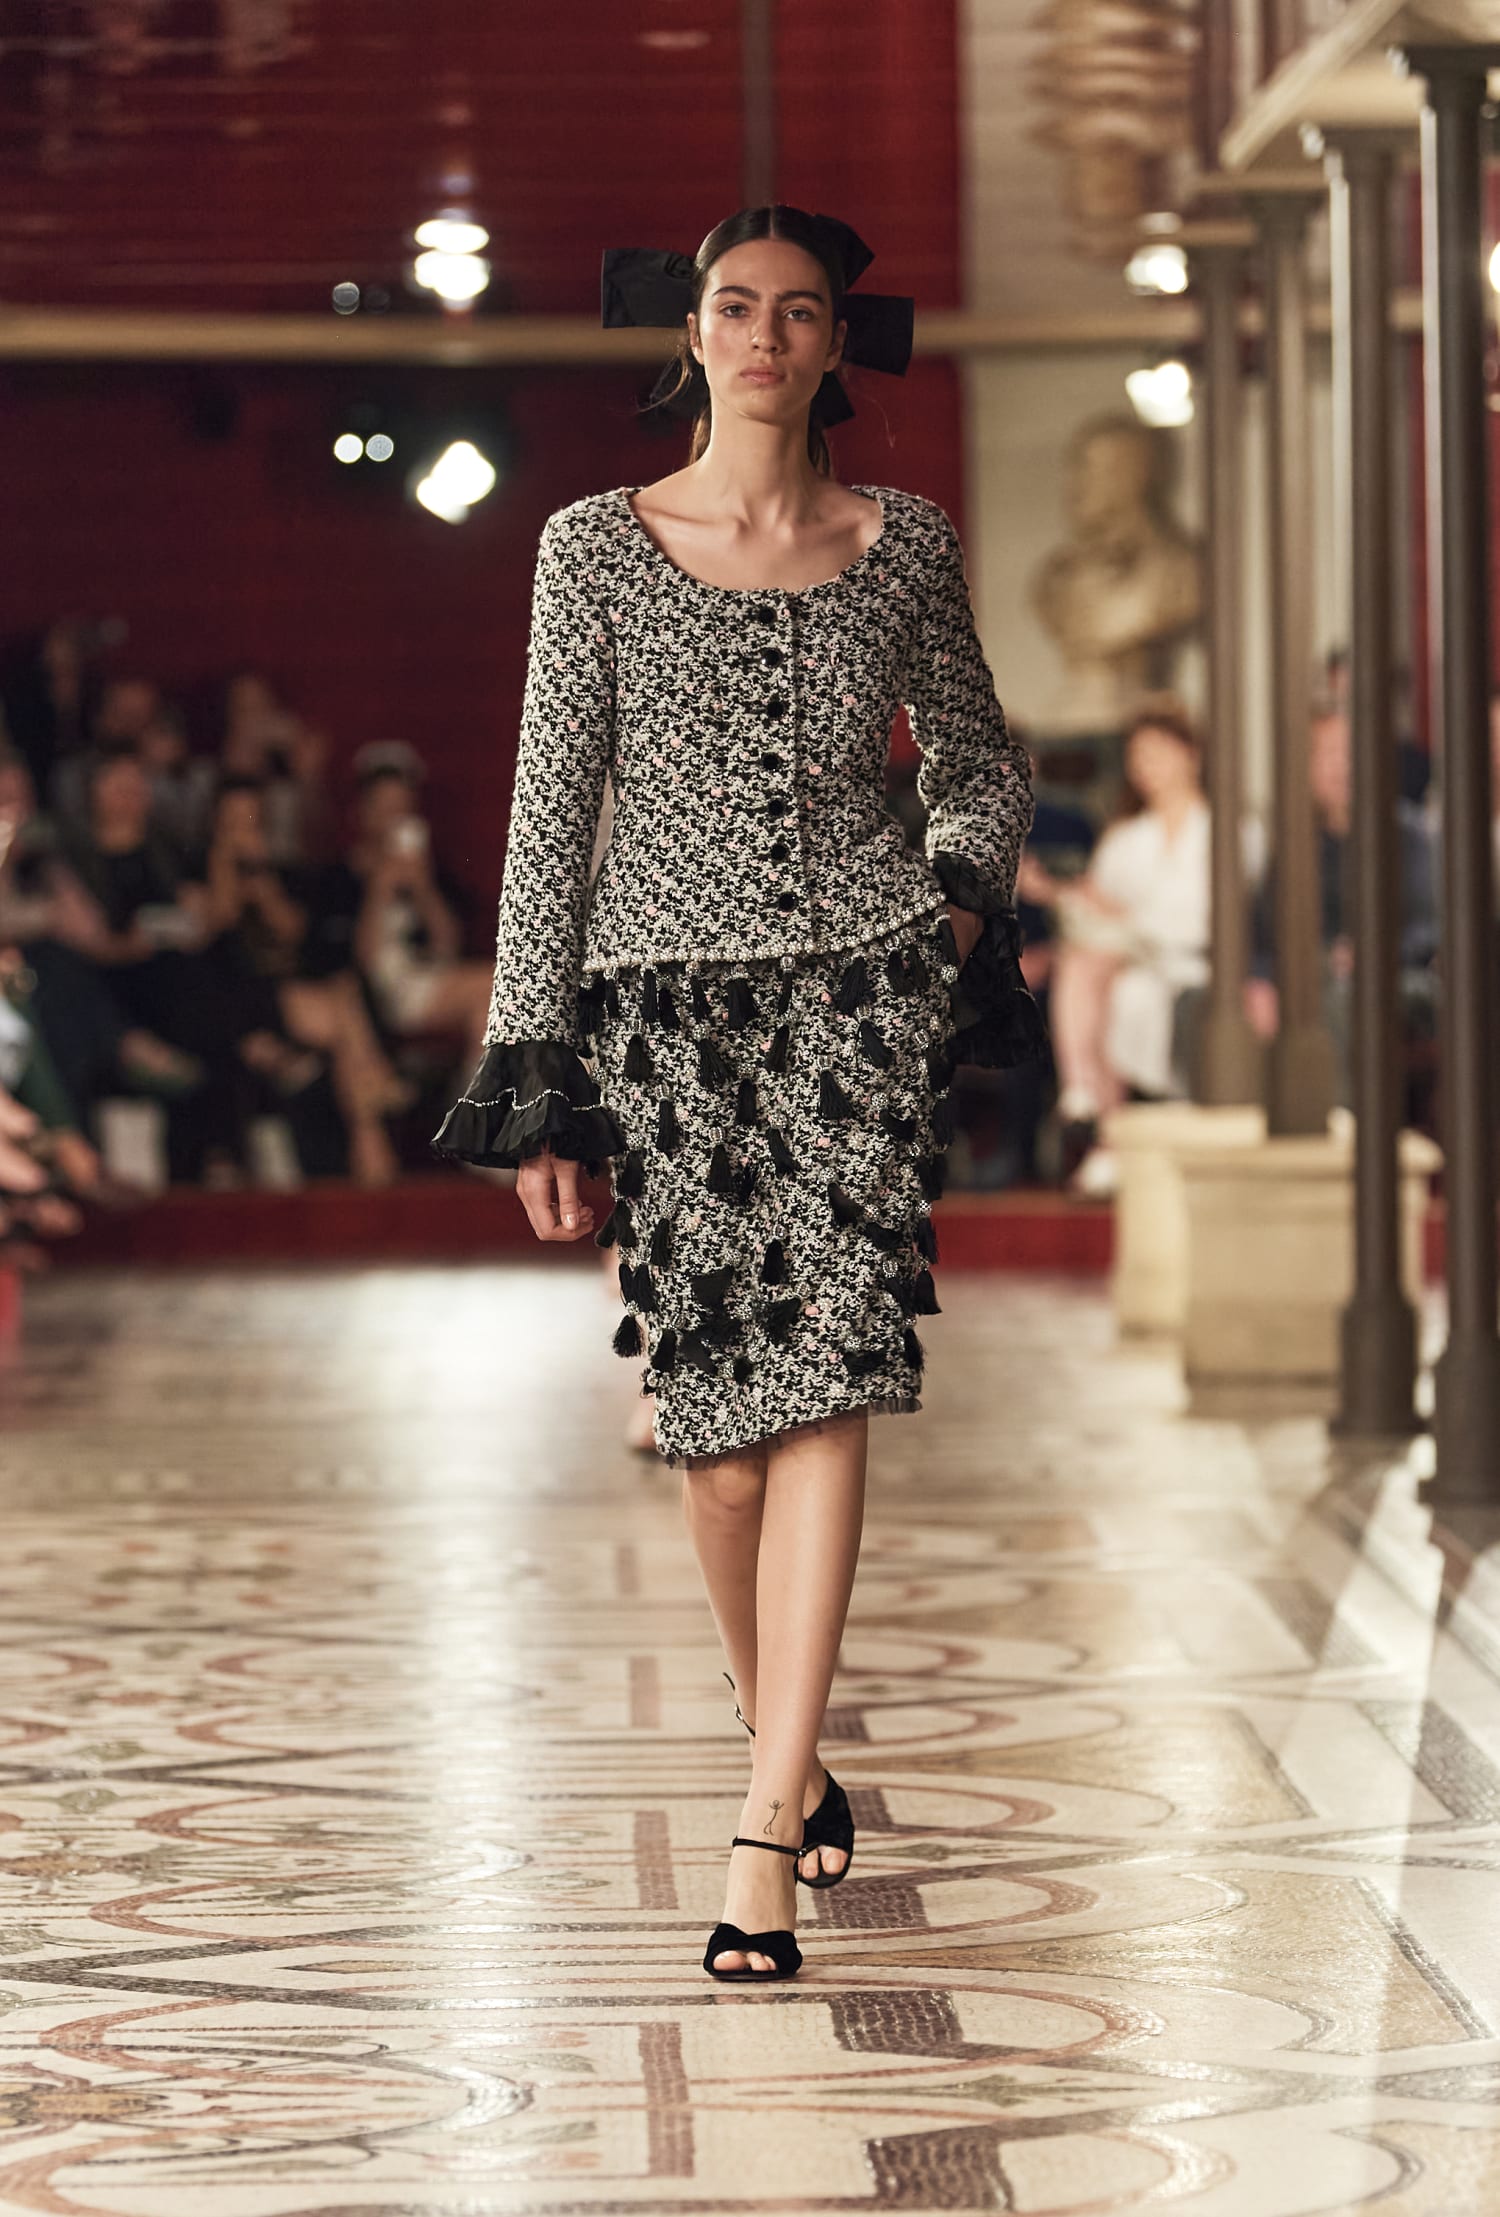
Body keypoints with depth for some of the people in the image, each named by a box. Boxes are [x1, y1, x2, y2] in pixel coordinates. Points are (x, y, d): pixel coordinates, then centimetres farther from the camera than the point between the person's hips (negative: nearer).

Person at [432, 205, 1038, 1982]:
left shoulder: (906, 547, 8)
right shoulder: (597, 549, 3)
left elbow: (984, 768, 22)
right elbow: (550, 821, 2)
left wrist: (961, 892, 0)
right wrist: (536, 1082, -2)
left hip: (859, 987, 0)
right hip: (665, 1003, 0)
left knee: (821, 1377, -14)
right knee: (712, 1415, 2)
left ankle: (766, 1827, -18)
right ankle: (791, 1754, 24)